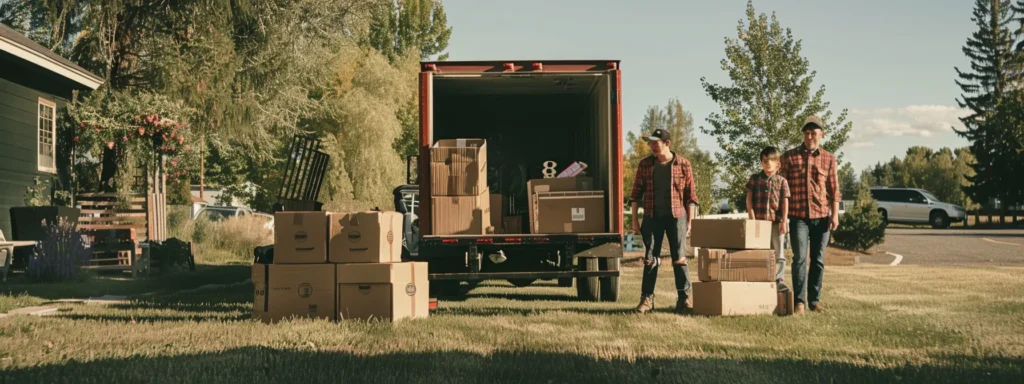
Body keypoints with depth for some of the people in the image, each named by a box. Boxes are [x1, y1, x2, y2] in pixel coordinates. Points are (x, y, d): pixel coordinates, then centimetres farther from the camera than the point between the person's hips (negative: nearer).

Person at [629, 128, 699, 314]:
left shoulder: (683, 164, -1)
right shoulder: (645, 164, 4)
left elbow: (690, 195, 2)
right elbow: (636, 193, 7)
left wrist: (690, 221, -1)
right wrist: (635, 220, 3)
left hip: (676, 217, -2)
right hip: (652, 217, 2)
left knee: (679, 258, 2)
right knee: (650, 259, 4)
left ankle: (684, 298, 10)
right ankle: (647, 298, 8)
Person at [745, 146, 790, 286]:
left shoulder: (782, 181, 3)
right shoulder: (754, 179, 6)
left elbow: (785, 202, 0)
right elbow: (749, 199, 3)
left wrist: (784, 221, -7)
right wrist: (752, 218, -5)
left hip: (776, 222, -1)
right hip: (758, 221, 1)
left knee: (778, 252, 3)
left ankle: (778, 280, 7)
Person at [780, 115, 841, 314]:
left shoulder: (829, 159, 7)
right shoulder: (790, 156, 3)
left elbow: (834, 189, 8)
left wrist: (835, 214, -1)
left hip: (822, 216, 2)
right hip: (798, 216, -2)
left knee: (818, 260, 7)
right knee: (800, 258, -10)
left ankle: (814, 300, 14)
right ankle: (799, 301, -7)